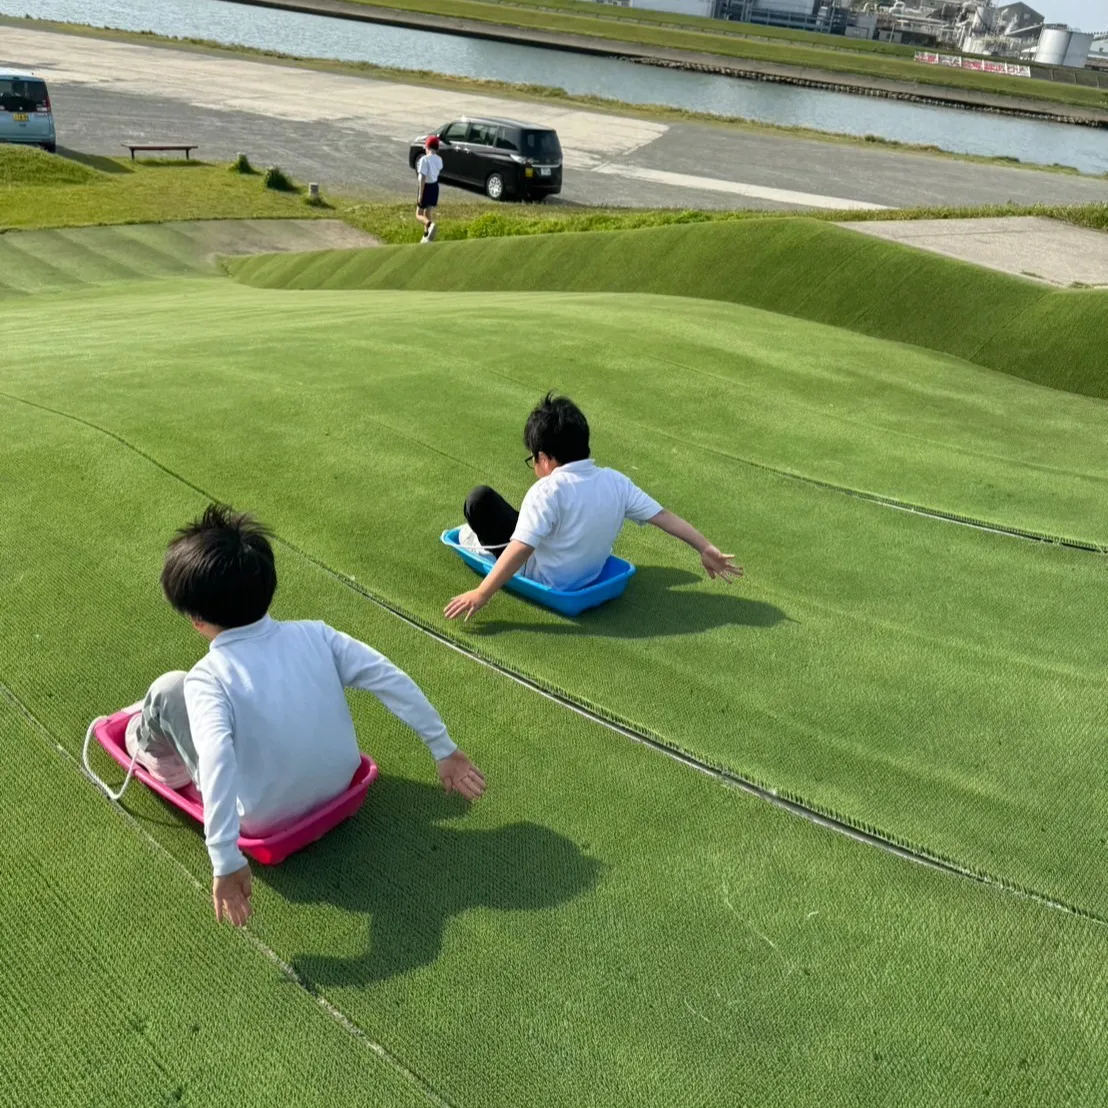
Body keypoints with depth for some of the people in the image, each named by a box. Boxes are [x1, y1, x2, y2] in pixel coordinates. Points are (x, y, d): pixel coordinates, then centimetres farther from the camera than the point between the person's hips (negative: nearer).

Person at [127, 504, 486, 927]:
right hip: (338, 786, 4)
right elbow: (392, 680, -15)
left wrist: (226, 862, -37)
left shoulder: (208, 679, -23)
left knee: (169, 690, 7)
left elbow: (217, 764, -36)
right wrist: (444, 749, -8)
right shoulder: (314, 635, -13)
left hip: (263, 818, -4)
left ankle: (148, 747, 40)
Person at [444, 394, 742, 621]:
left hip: (544, 582, -7)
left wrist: (482, 594, -34)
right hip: (589, 575, 7)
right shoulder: (616, 482, -9)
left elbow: (521, 550, -35)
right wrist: (706, 549, 1)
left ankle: (482, 544, 23)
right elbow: (664, 516, -8)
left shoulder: (548, 491, -27)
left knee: (480, 498, -6)